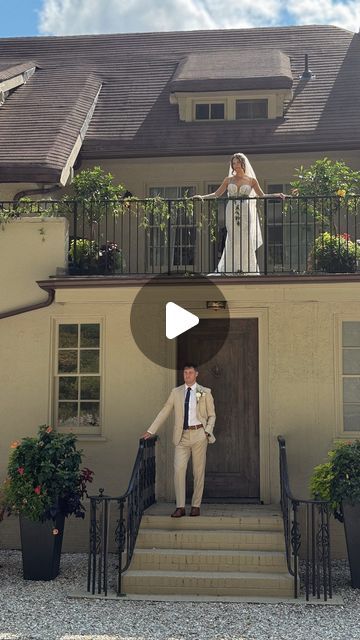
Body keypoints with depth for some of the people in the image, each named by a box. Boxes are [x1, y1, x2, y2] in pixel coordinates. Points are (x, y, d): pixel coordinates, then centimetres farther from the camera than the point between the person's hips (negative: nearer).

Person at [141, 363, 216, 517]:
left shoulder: (205, 392, 6)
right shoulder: (176, 392, 10)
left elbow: (212, 415, 11)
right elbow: (164, 412, 11)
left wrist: (208, 431, -5)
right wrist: (151, 431, 5)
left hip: (199, 435, -1)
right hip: (182, 436, 1)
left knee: (198, 471, 2)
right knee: (178, 469, -10)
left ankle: (196, 506, 11)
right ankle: (180, 507, -6)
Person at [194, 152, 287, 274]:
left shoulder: (251, 180, 8)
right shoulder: (228, 180, 11)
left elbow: (262, 195, 12)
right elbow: (216, 194, 11)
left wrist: (277, 195, 1)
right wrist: (202, 197, -1)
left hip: (246, 214, -1)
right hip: (232, 213, 1)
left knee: (247, 241, -4)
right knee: (233, 241, -3)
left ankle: (248, 269, 2)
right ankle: (232, 268, 1)